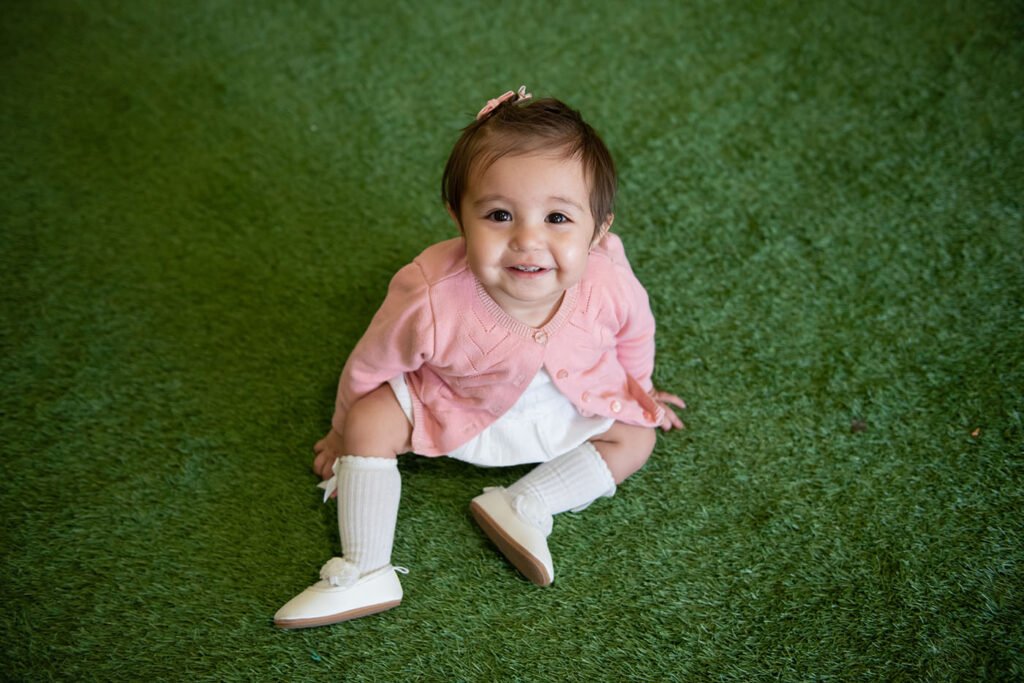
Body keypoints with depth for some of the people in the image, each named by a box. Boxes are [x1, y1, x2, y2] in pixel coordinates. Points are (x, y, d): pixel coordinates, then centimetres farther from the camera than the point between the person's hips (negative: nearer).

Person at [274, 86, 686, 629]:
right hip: (457, 407, -2)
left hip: (573, 406, 3)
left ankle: (522, 506, -10)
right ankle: (364, 574, -11)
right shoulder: (431, 303, -42)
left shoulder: (609, 286, -36)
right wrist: (342, 431, 0)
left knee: (635, 438, -6)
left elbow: (634, 334, -8)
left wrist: (637, 390, 13)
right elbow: (368, 365, -19)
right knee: (371, 422, -18)